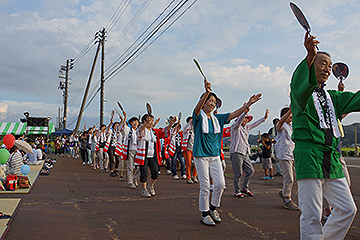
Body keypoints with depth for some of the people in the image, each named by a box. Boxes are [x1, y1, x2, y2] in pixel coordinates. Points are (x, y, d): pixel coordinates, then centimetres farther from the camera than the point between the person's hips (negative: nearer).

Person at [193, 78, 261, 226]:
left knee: (220, 184, 1)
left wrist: (248, 104, -2)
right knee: (205, 187, -1)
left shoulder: (217, 119, 13)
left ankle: (213, 208, 24)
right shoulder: (199, 117, -4)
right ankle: (204, 214, 16)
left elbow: (234, 115, 9)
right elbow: (198, 107, -26)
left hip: (215, 156, 5)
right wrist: (207, 92, -44)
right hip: (201, 156, -5)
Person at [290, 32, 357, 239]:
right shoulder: (302, 92, 0)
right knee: (312, 215, -7)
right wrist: (310, 56, -41)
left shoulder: (332, 96, 23)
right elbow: (299, 87, -24)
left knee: (348, 209, 12)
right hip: (309, 156, -7)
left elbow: (355, 100, 11)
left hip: (332, 160, 8)